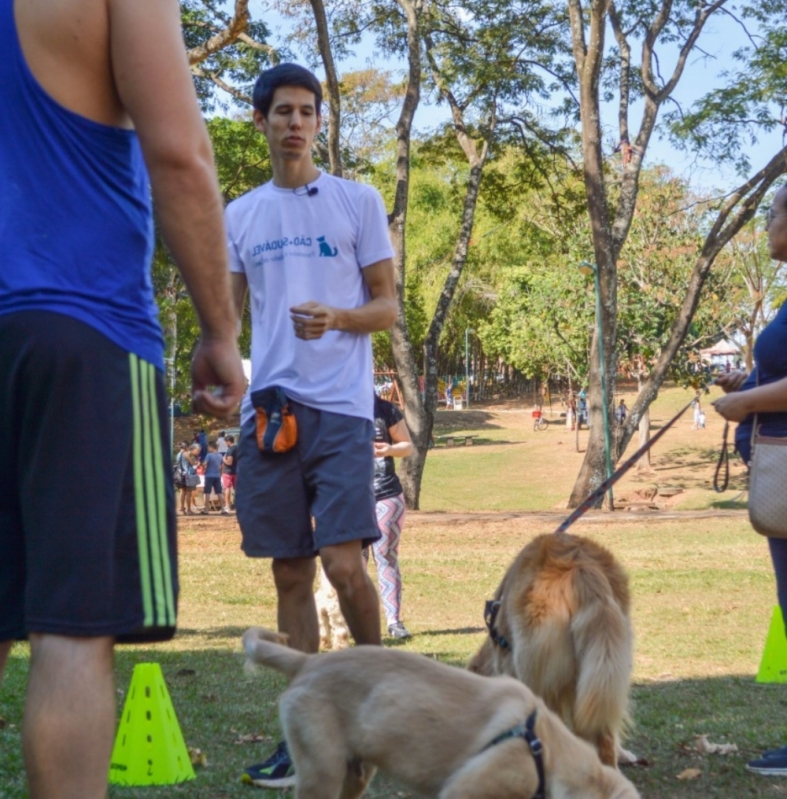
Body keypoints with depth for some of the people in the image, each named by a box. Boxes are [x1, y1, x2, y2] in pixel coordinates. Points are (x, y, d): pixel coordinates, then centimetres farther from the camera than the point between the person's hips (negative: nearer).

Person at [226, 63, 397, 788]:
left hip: (340, 407, -3)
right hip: (268, 407, 4)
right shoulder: (241, 215, 13)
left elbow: (387, 307, 3)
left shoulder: (358, 202, 4)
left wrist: (336, 317, -17)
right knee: (289, 572, 4)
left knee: (342, 561, -13)